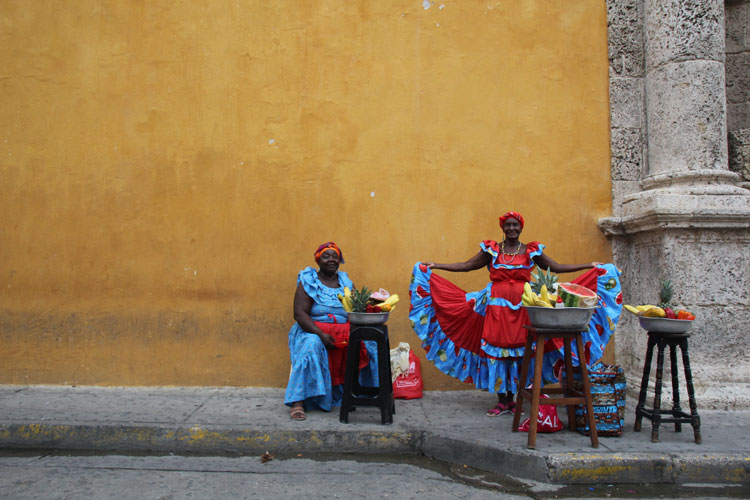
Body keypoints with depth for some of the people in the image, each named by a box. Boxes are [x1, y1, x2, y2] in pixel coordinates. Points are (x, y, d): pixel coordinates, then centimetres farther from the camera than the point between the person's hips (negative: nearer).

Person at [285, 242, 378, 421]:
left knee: (369, 344, -19)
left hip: (345, 331, 4)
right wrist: (321, 334, -24)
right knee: (311, 347, -35)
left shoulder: (346, 282, 14)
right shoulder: (308, 283, 0)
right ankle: (297, 402, -36)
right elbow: (300, 314, -10)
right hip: (313, 331, -4)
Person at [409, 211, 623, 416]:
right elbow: (466, 265, 7)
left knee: (519, 352, 0)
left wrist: (590, 266, 9)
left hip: (523, 305, 1)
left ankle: (512, 399, 10)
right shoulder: (491, 250, 7)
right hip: (497, 305, 0)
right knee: (496, 350, -2)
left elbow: (557, 267, 12)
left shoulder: (532, 251, 9)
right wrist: (435, 266, 1)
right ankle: (502, 401, 6)